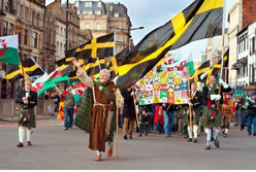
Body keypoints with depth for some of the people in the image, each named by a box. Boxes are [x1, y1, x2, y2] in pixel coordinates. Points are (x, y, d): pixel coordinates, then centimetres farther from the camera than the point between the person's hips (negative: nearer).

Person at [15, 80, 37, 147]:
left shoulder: (34, 93, 4)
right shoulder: (20, 92, 10)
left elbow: (35, 103, -4)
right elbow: (16, 100, 0)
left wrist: (28, 102, -19)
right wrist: (22, 99, -18)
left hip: (30, 111, 0)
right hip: (22, 111, 0)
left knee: (29, 126, 10)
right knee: (21, 125, -10)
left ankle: (28, 140, 27)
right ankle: (21, 142, -15)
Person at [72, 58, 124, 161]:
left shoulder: (113, 87, 3)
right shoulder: (94, 85, 8)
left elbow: (120, 98, 4)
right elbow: (85, 78, 4)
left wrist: (120, 103, -19)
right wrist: (79, 67, -5)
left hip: (108, 111, -2)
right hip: (97, 111, 2)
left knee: (106, 130, -7)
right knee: (96, 131, -1)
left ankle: (110, 146, 25)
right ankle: (98, 153, 7)